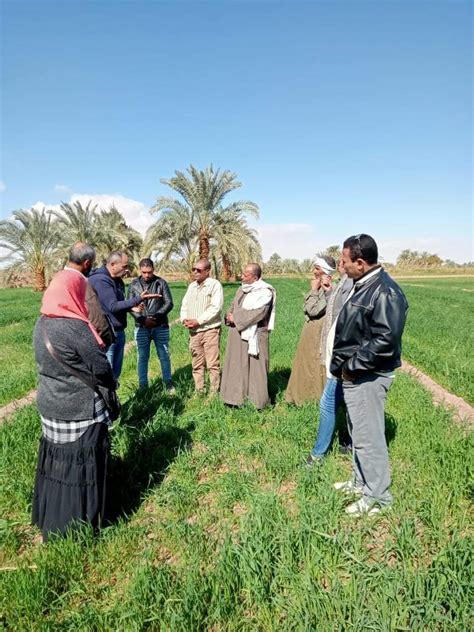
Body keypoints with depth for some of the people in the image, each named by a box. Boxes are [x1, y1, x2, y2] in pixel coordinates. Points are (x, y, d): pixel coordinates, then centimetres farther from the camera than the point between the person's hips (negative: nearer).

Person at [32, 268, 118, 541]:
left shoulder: (42, 324, 0)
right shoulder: (75, 327, -25)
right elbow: (101, 367, -19)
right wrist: (111, 384, 3)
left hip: (51, 404, 8)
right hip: (80, 409, -8)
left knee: (56, 460, 22)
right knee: (80, 465, 9)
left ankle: (51, 517, 41)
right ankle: (77, 524, 26)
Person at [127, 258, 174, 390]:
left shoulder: (161, 283, 0)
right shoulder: (134, 285, 3)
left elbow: (169, 303, -3)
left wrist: (156, 316, -15)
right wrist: (143, 320, -15)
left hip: (161, 327, -1)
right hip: (141, 328, 1)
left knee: (164, 356, 7)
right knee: (142, 357, 9)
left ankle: (168, 383, 21)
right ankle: (143, 385, 20)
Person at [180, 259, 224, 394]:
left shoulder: (215, 285, -6)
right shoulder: (192, 286, 16)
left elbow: (215, 308, -15)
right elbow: (185, 305, 17)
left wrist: (198, 321, -16)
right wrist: (184, 319, -2)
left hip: (210, 330, -6)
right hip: (193, 331, 6)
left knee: (212, 364, -4)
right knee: (197, 364, 11)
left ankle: (214, 392, 5)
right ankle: (199, 392, 20)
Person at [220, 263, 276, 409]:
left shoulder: (264, 292, -11)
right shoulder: (242, 290, 13)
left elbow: (257, 313, -21)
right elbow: (233, 307, 17)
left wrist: (236, 318, -15)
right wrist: (230, 316, -6)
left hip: (254, 336, -7)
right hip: (237, 335, 7)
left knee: (255, 368, 1)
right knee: (237, 366, 12)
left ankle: (256, 400, 12)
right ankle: (237, 396, 24)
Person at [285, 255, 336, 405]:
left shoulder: (330, 289, -19)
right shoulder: (319, 287, 9)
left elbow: (313, 310, -23)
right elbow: (305, 307, 3)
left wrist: (314, 290, -14)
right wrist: (314, 290, -6)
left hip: (320, 333, -9)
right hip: (311, 332, 9)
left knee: (318, 365, 3)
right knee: (308, 363, 17)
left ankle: (319, 397, 17)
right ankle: (308, 393, 30)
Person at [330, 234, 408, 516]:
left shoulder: (385, 292, -21)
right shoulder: (361, 286, 9)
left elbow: (385, 341, -28)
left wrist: (352, 366, -19)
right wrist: (341, 365, 11)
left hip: (367, 377, -10)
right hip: (352, 374, 10)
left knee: (368, 437, 2)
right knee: (358, 431, 22)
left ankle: (377, 496, 20)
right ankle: (360, 482, 39)